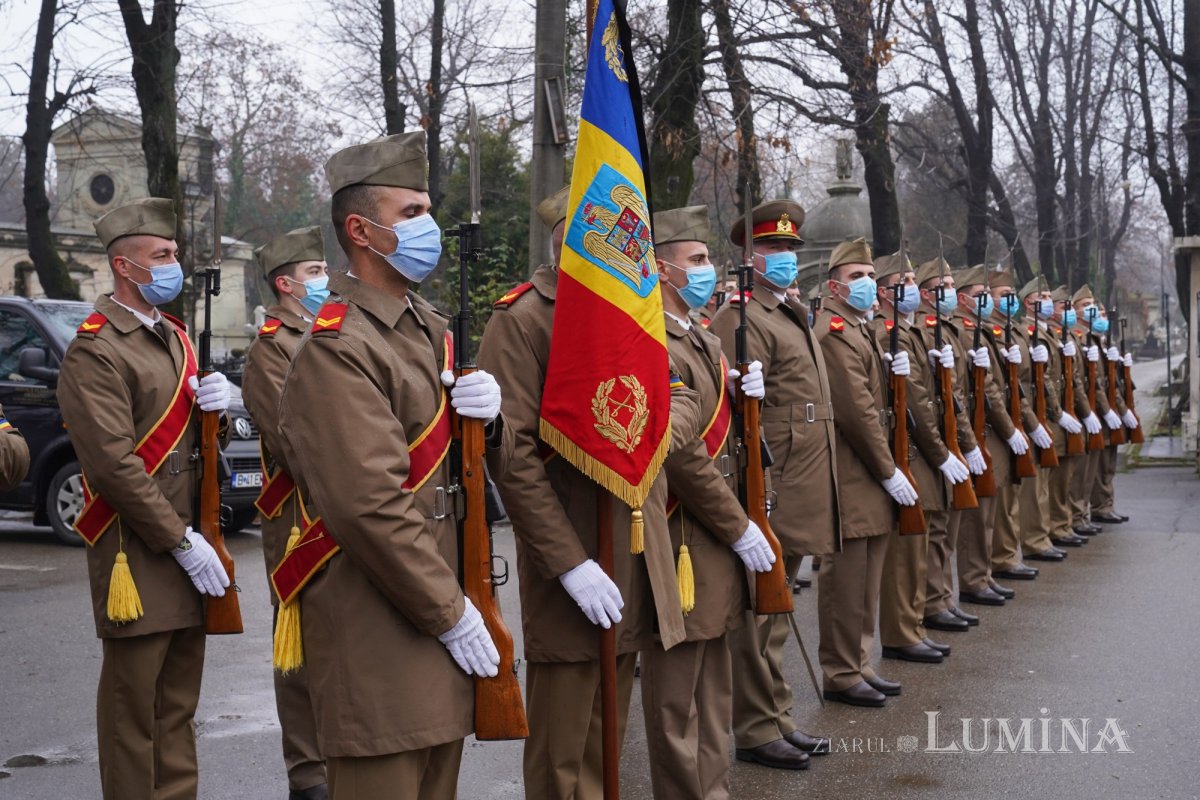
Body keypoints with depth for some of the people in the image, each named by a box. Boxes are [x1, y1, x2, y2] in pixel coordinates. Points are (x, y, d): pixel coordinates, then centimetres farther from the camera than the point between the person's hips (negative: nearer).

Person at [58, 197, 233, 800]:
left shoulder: (174, 337, 16)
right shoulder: (96, 351, -11)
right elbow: (114, 463, -18)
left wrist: (217, 405, 0)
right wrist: (182, 541, -17)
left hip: (188, 544, 8)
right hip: (137, 553, -8)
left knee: (178, 704, 13)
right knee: (133, 708, 0)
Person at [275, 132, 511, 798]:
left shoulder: (428, 328, 14)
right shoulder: (338, 349, -16)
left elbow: (483, 457, 20)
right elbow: (370, 505, -22)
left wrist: (488, 415, -4)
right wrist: (451, 613, -17)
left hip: (442, 610, 9)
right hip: (378, 632, -9)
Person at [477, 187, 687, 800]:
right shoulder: (521, 318, -11)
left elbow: (676, 397, 20)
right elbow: (511, 452, -17)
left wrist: (662, 425, -4)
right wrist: (571, 564, -20)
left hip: (636, 558, 7)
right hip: (569, 550, -7)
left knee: (607, 741, 17)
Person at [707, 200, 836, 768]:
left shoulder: (792, 317, 18)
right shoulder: (740, 321, -13)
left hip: (799, 497, 10)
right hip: (769, 498, -9)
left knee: (775, 611, 16)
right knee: (759, 615, 0)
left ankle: (778, 719, 25)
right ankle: (757, 731, 8)